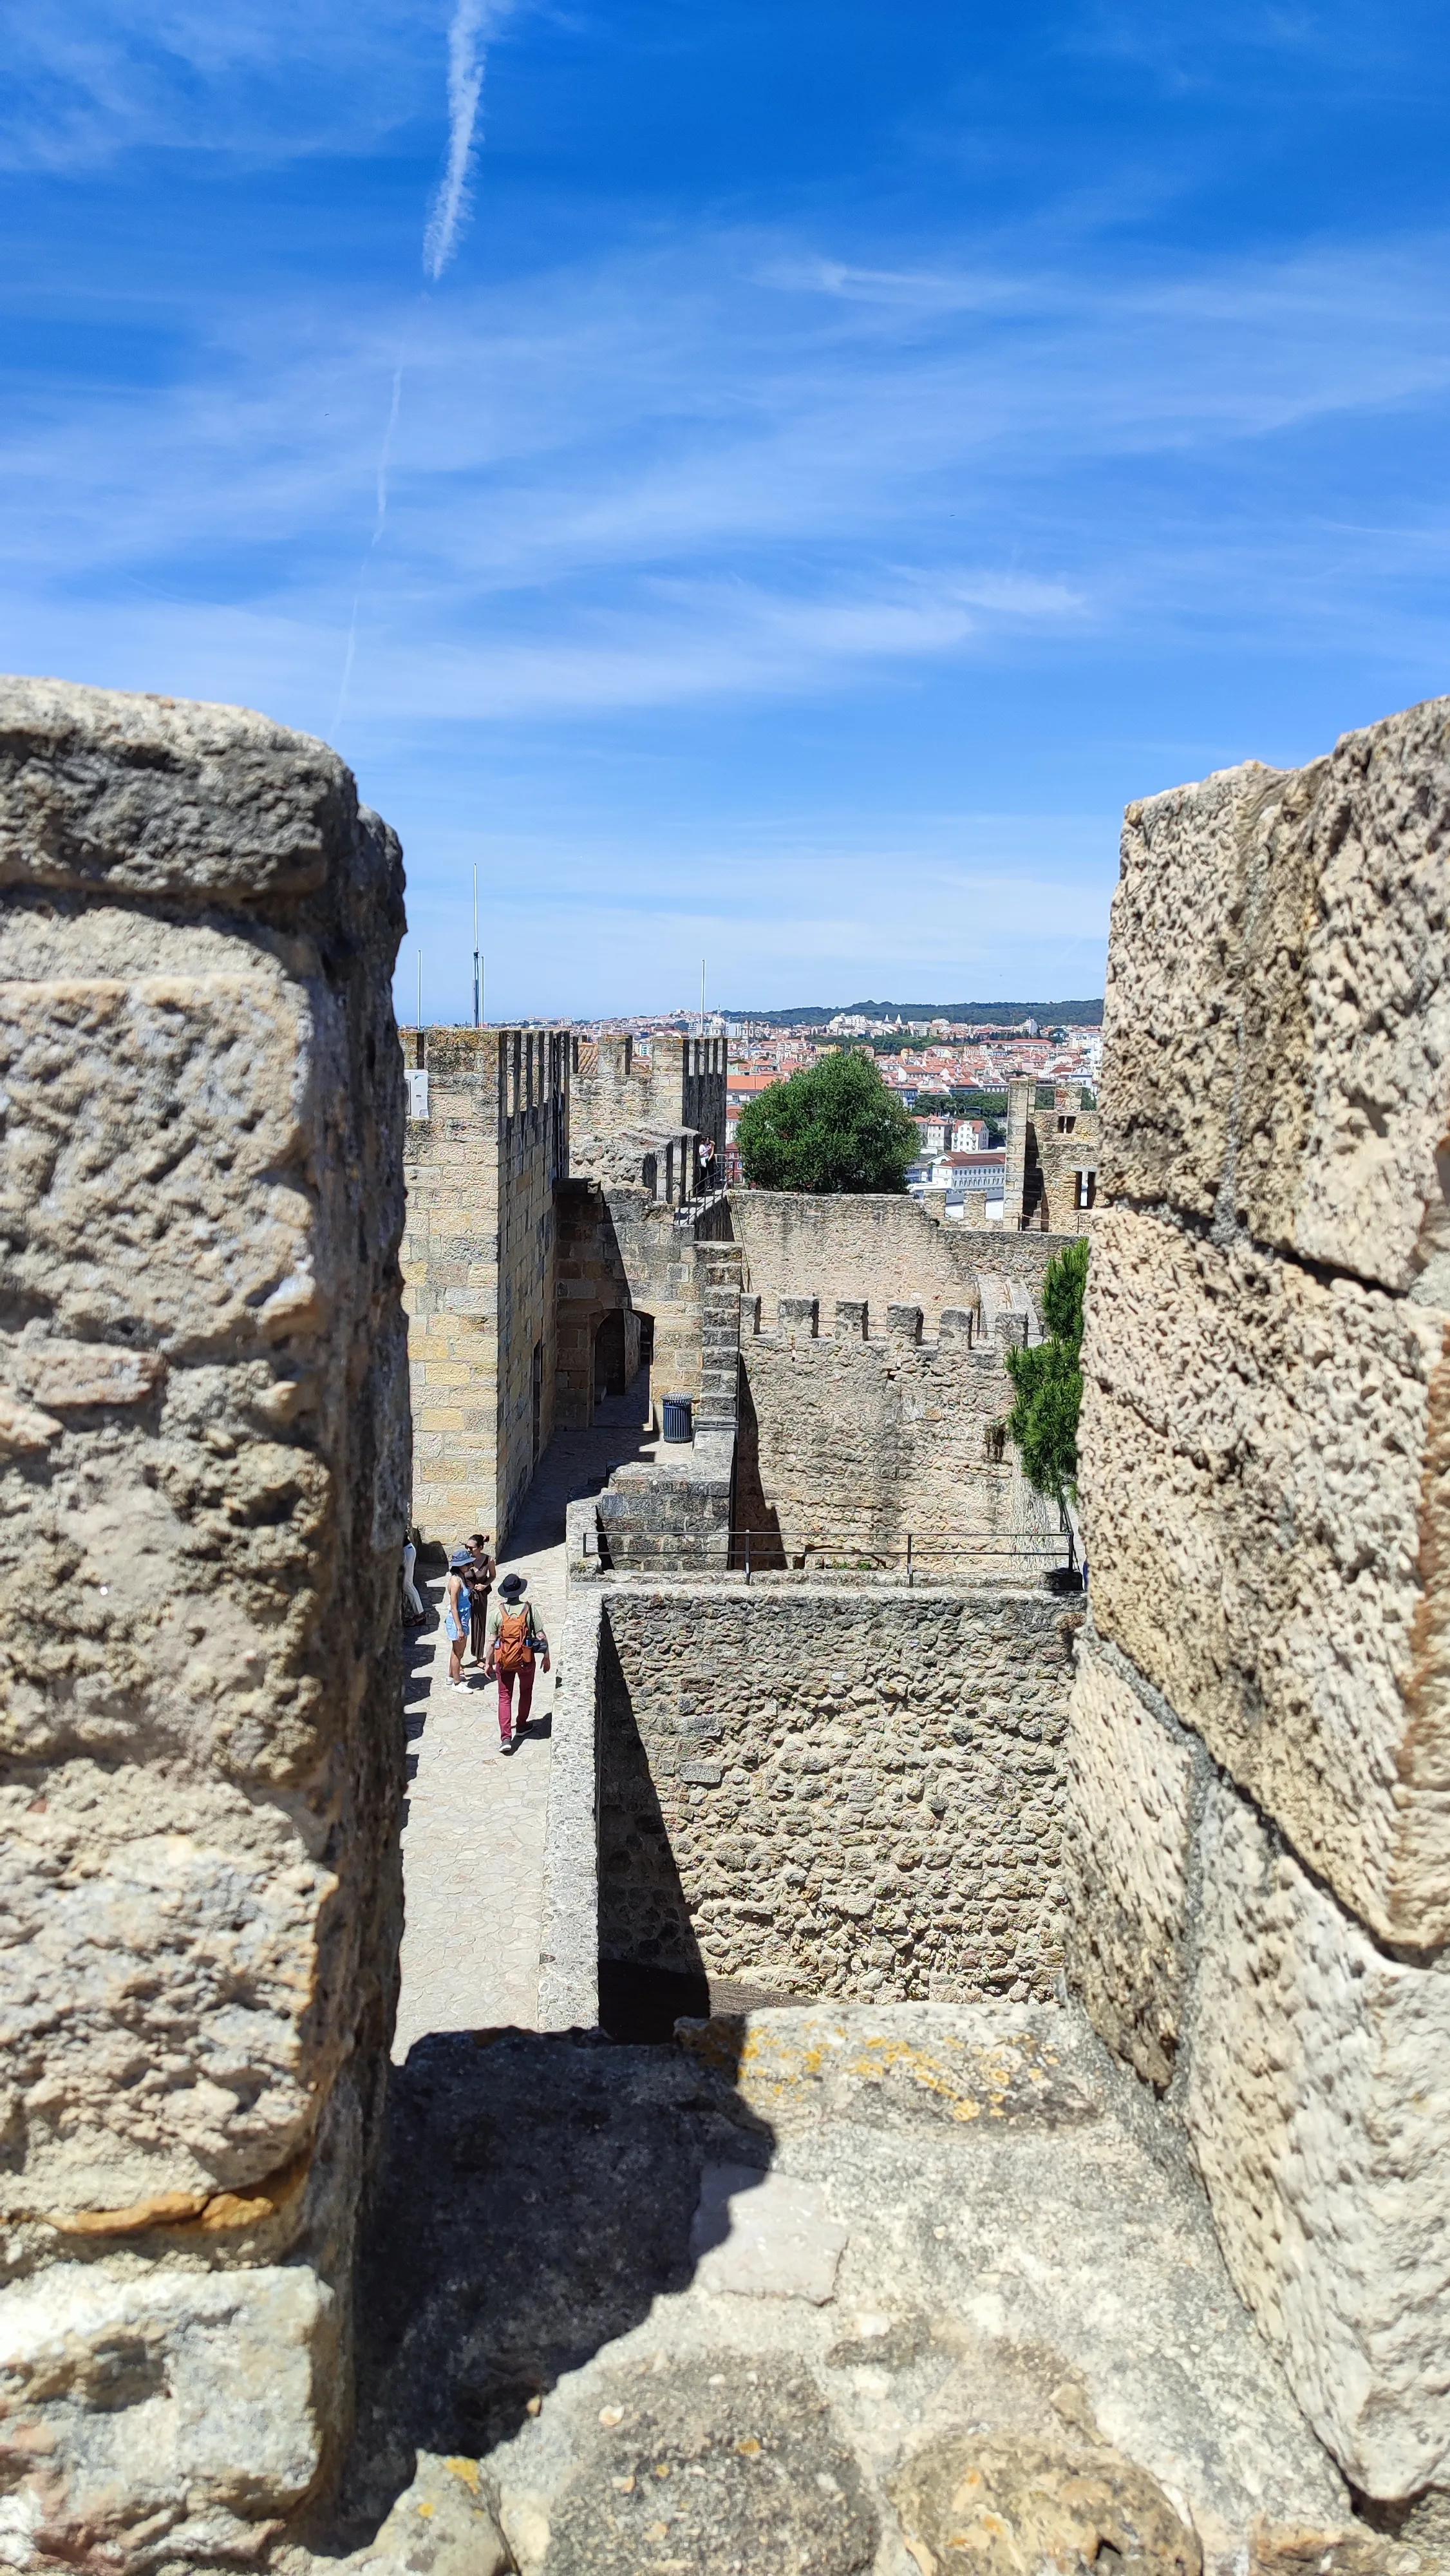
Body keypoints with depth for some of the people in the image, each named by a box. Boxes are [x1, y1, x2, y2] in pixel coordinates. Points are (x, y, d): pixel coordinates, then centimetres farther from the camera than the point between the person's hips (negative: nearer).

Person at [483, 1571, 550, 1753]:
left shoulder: (497, 1611, -11)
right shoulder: (529, 1608, -13)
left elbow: (492, 1641, -7)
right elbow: (541, 1636, -10)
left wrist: (489, 1663, 5)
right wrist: (546, 1657, 4)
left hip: (504, 1661, 0)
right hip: (526, 1660, 0)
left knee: (505, 1697, 9)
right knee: (526, 1692, 24)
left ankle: (506, 1738, -1)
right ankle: (521, 1726, 40)